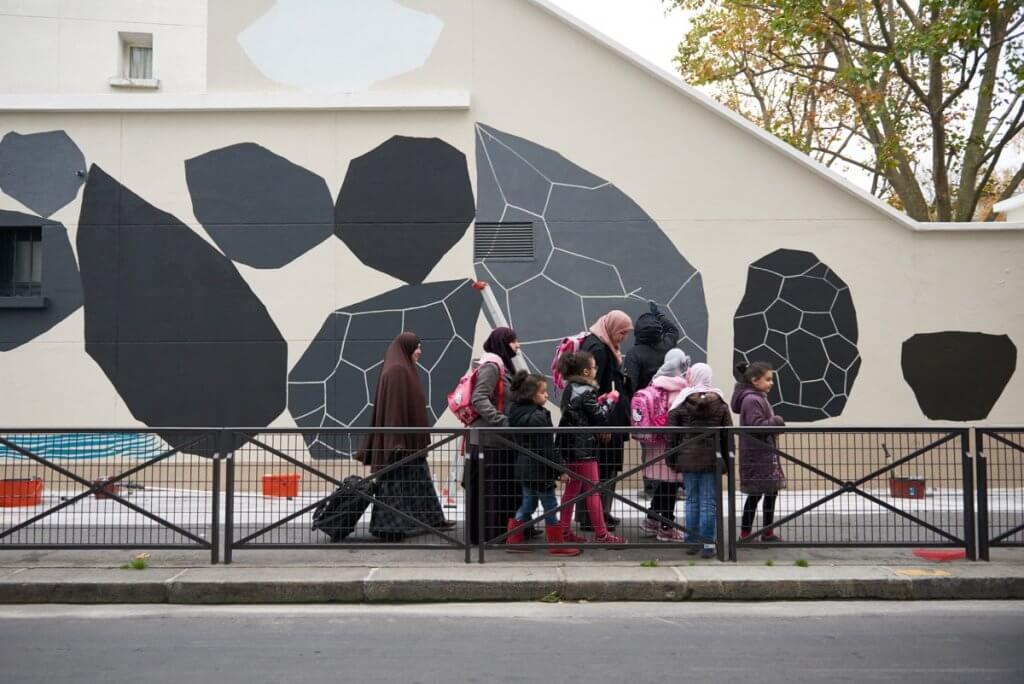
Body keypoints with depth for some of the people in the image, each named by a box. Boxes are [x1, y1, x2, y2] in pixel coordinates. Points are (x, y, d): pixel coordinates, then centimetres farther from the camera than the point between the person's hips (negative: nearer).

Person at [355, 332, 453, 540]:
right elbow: (393, 407, -22)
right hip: (401, 440, -11)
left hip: (410, 440, 11)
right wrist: (398, 442, -25)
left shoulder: (405, 370, 15)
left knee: (419, 480, 15)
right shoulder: (396, 371, -16)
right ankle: (389, 527, 1)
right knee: (397, 482, -5)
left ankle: (431, 520, 22)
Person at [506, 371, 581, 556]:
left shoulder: (517, 413, 8)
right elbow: (547, 449, -20)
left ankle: (513, 540, 22)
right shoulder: (538, 417, -20)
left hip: (523, 469, 9)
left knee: (527, 504, 18)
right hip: (540, 470, -9)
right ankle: (556, 545, 10)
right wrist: (560, 470, -14)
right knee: (550, 507, 2)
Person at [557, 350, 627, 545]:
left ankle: (564, 531, 17)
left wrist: (599, 401, 7)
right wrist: (611, 400, -2)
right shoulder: (586, 393, -17)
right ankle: (601, 534, 6)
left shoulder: (569, 389, 9)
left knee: (572, 489, 14)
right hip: (584, 448, -8)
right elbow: (601, 419, -14)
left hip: (570, 446, 8)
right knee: (593, 491, -1)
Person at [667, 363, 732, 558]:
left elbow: (672, 433, -1)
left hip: (688, 458, 0)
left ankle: (691, 542, 14)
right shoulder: (720, 404, 2)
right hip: (712, 458, 0)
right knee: (709, 502, 3)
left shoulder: (681, 403, -3)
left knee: (691, 500, 10)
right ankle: (708, 544, 2)